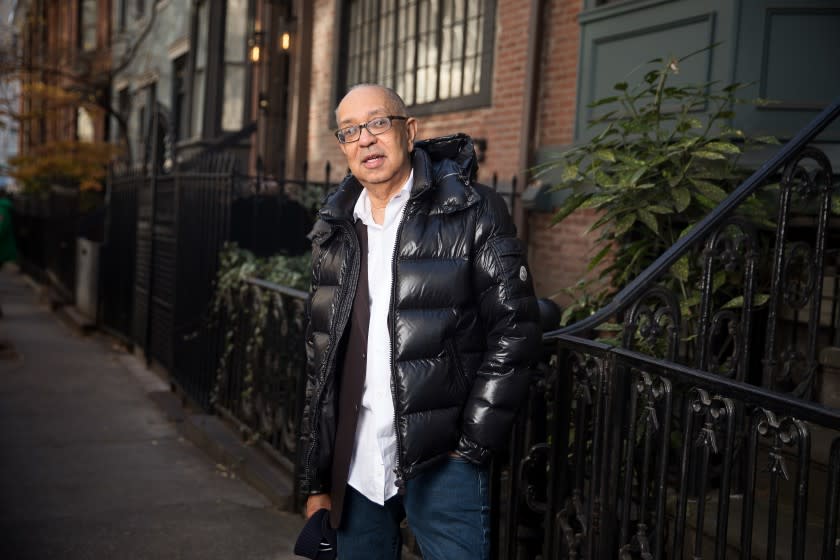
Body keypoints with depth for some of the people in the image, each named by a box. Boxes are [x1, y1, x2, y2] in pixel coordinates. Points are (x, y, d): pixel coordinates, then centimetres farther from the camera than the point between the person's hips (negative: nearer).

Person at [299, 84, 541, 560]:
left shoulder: (472, 212, -4)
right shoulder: (336, 234, 11)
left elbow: (514, 333, -8)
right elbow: (321, 360, 13)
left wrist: (473, 445, -11)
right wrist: (316, 480, 12)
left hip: (441, 463, -4)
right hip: (354, 468, 5)